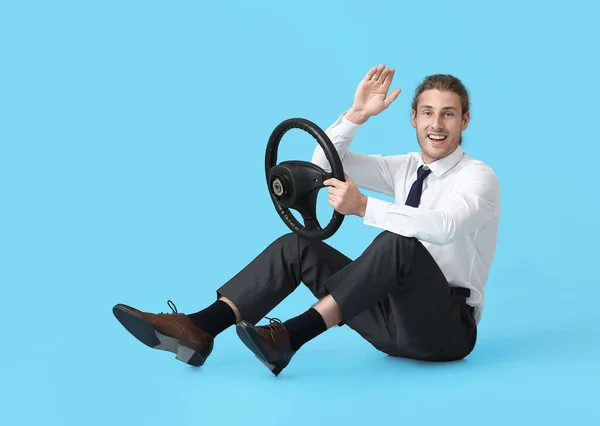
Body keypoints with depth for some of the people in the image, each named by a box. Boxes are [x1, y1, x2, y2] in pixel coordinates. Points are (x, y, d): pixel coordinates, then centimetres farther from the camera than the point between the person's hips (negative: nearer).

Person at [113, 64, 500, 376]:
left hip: (446, 327, -6)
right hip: (397, 317, 6)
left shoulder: (478, 176, -10)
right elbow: (325, 164, 6)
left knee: (400, 242, -37)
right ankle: (199, 329, -23)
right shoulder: (406, 169, 12)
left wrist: (364, 207, -41)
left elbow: (443, 227, -33)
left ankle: (292, 336, -40)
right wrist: (358, 114, -8)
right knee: (296, 246, -7)